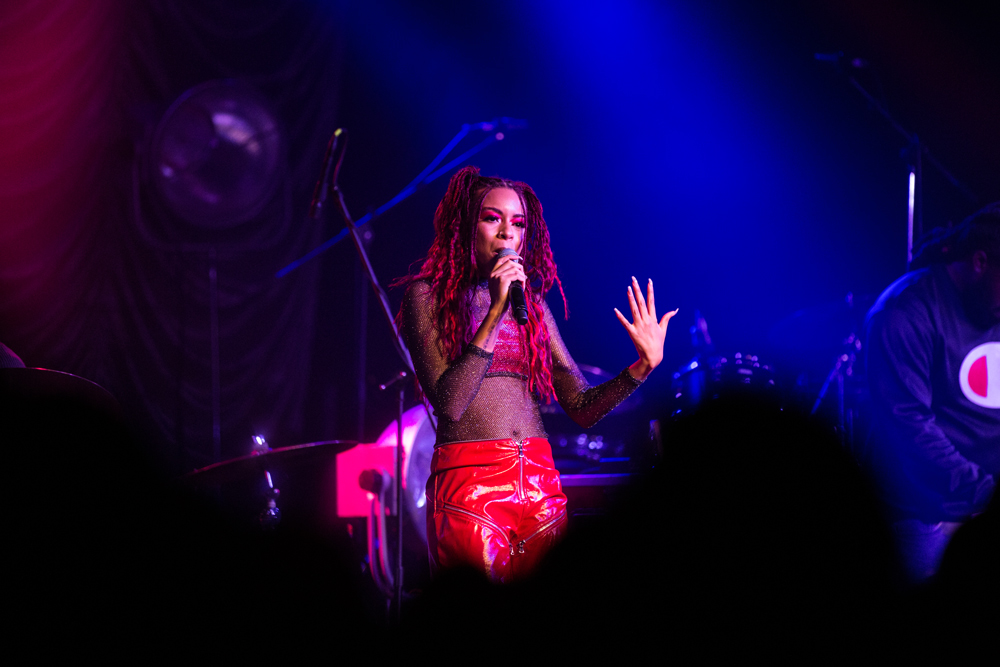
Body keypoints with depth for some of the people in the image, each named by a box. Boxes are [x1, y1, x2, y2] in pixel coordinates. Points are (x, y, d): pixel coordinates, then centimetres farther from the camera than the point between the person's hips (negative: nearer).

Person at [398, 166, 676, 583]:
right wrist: (496, 311, -15)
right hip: (468, 485, -5)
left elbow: (582, 409, 11)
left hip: (541, 485, 5)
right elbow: (449, 402, -13)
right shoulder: (427, 296, 1)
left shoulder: (532, 305, 16)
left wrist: (644, 365, -4)